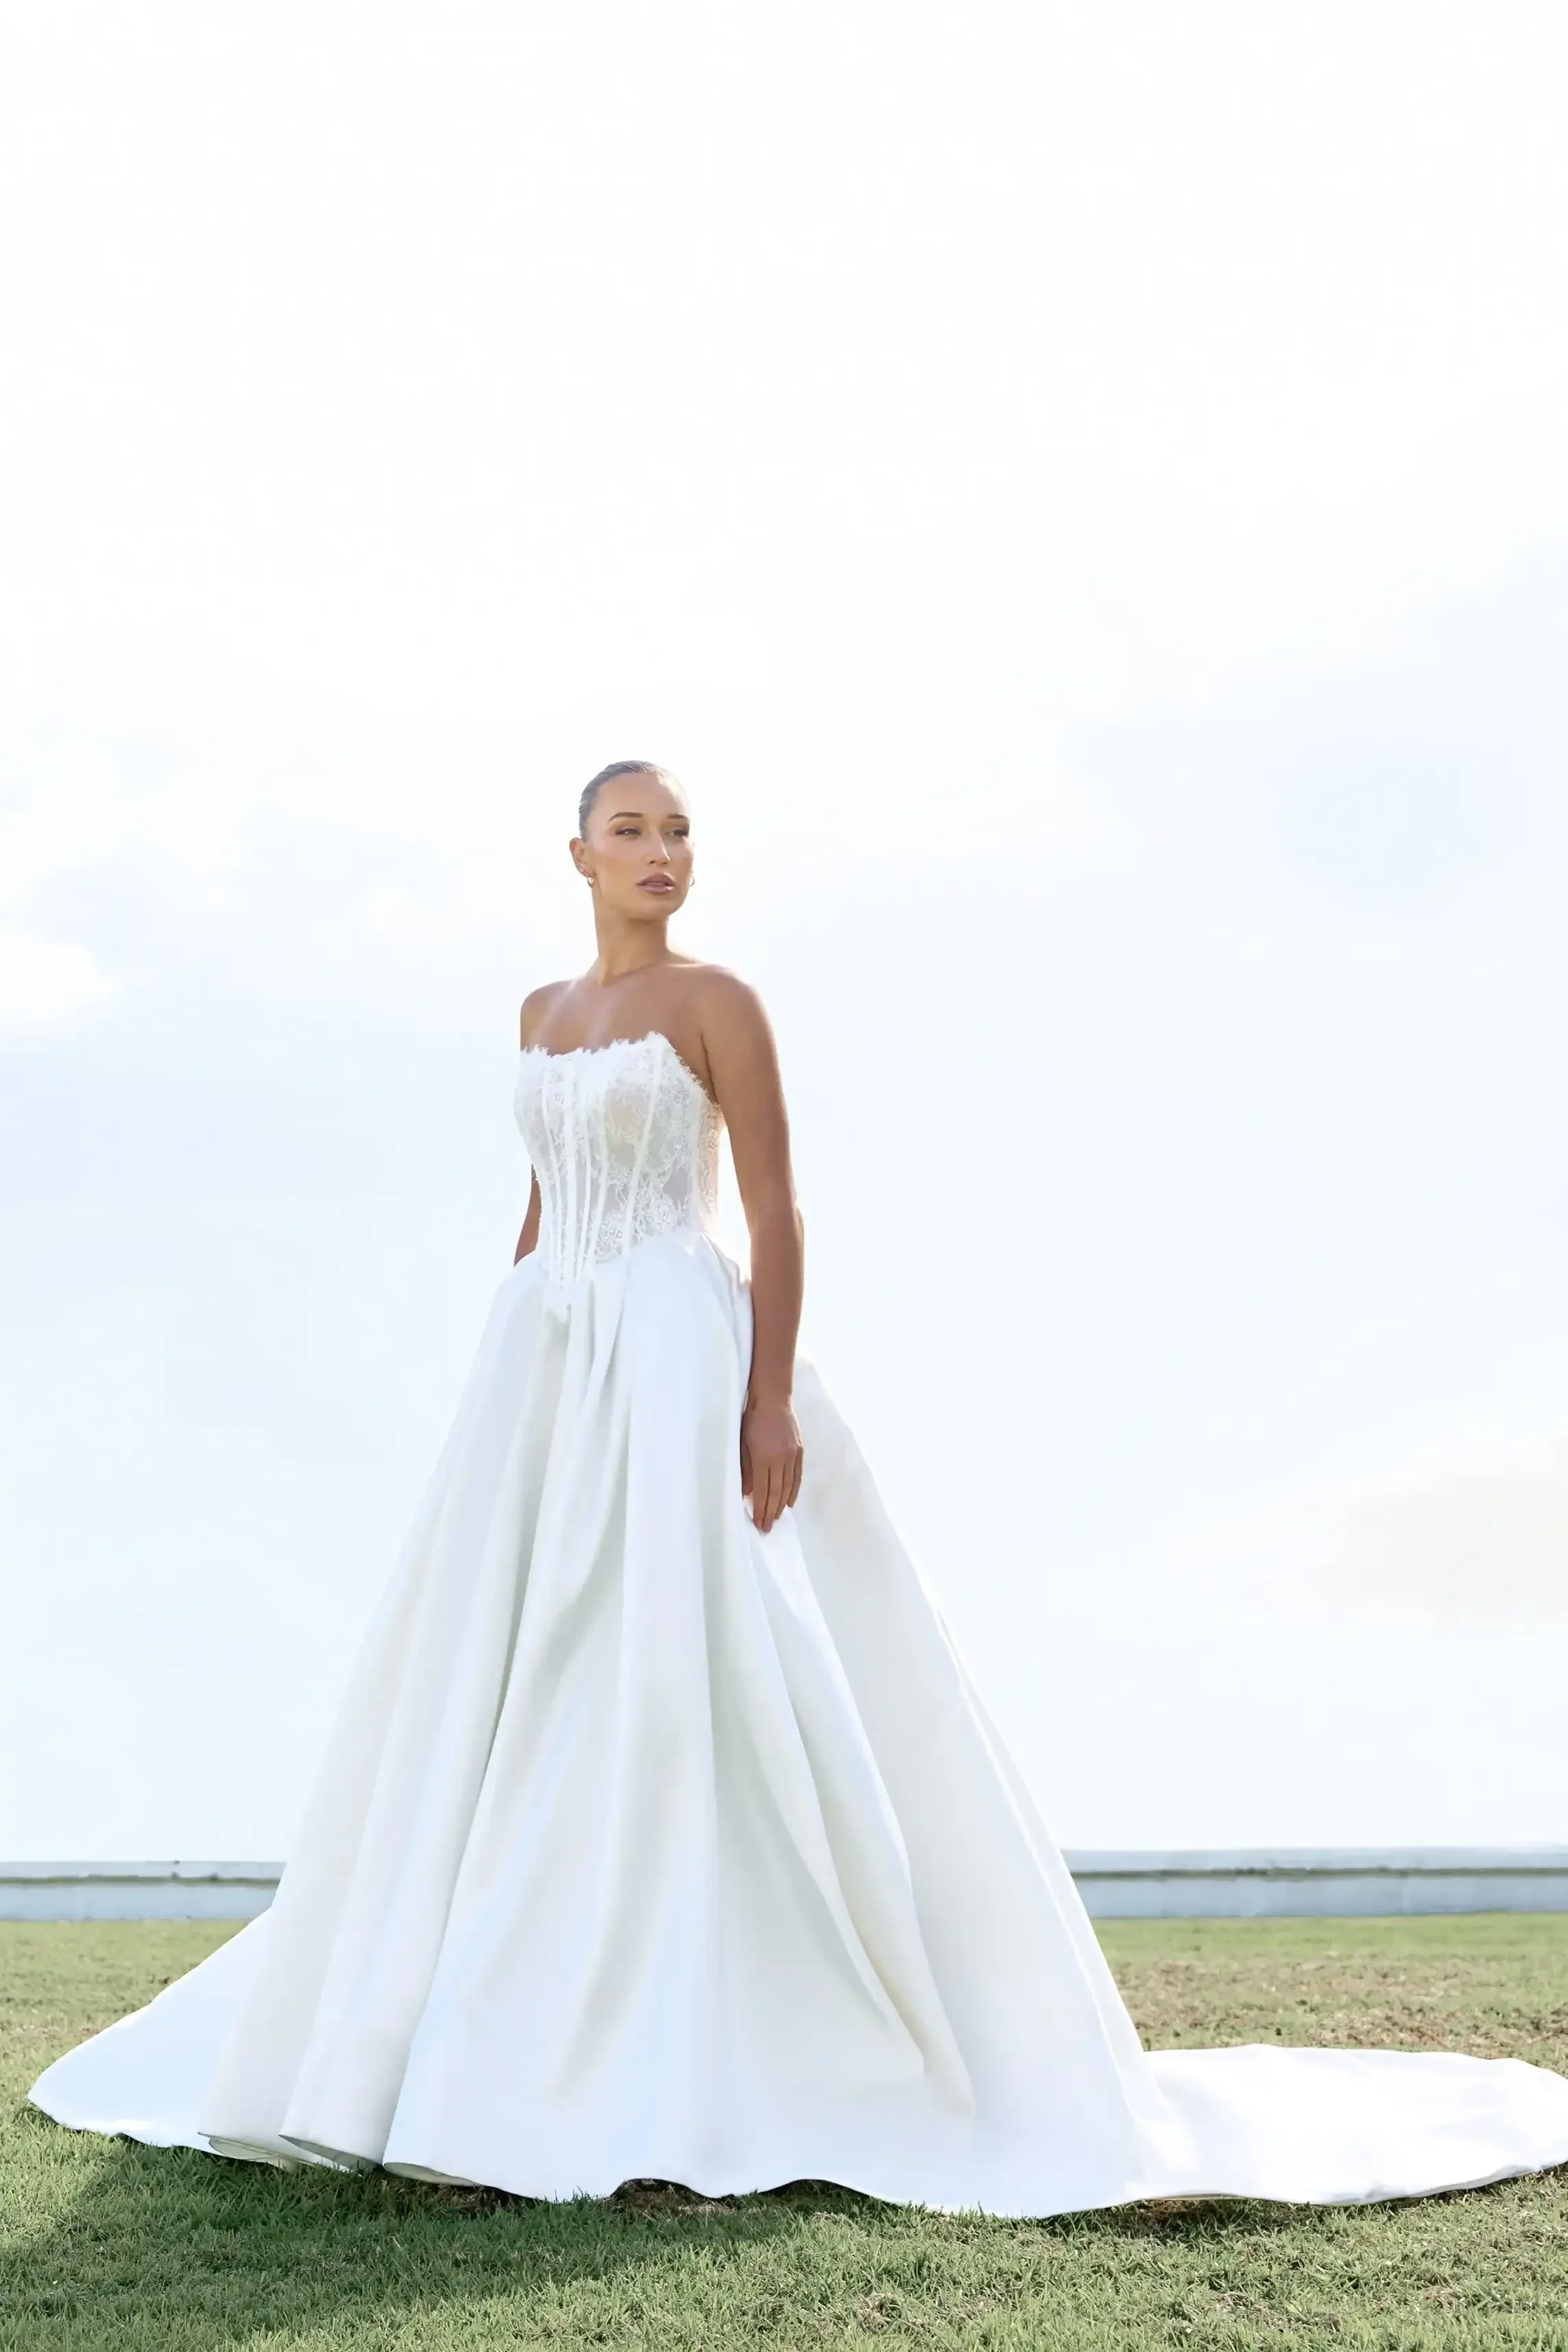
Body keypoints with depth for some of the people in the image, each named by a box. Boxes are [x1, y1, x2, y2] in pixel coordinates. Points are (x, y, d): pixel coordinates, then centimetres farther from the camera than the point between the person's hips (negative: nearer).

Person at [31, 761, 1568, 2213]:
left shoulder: (718, 1001, -2)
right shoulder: (545, 1014, 17)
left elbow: (777, 1213, -8)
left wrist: (771, 1405, -18)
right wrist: (501, 1382, 17)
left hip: (676, 1353, -7)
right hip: (553, 1360, 7)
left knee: (675, 1680, -11)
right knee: (506, 1694, 5)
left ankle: (683, 2076, -3)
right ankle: (491, 2035, 16)